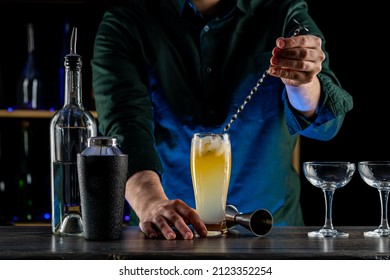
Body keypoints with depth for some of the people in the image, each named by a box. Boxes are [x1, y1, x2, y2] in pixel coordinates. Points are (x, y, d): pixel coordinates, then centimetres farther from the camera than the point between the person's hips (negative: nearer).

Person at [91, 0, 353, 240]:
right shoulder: (126, 21, 0)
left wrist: (303, 84, -30)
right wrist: (152, 204, -33)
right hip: (165, 233, 1)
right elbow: (125, 124, -15)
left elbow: (322, 123, -7)